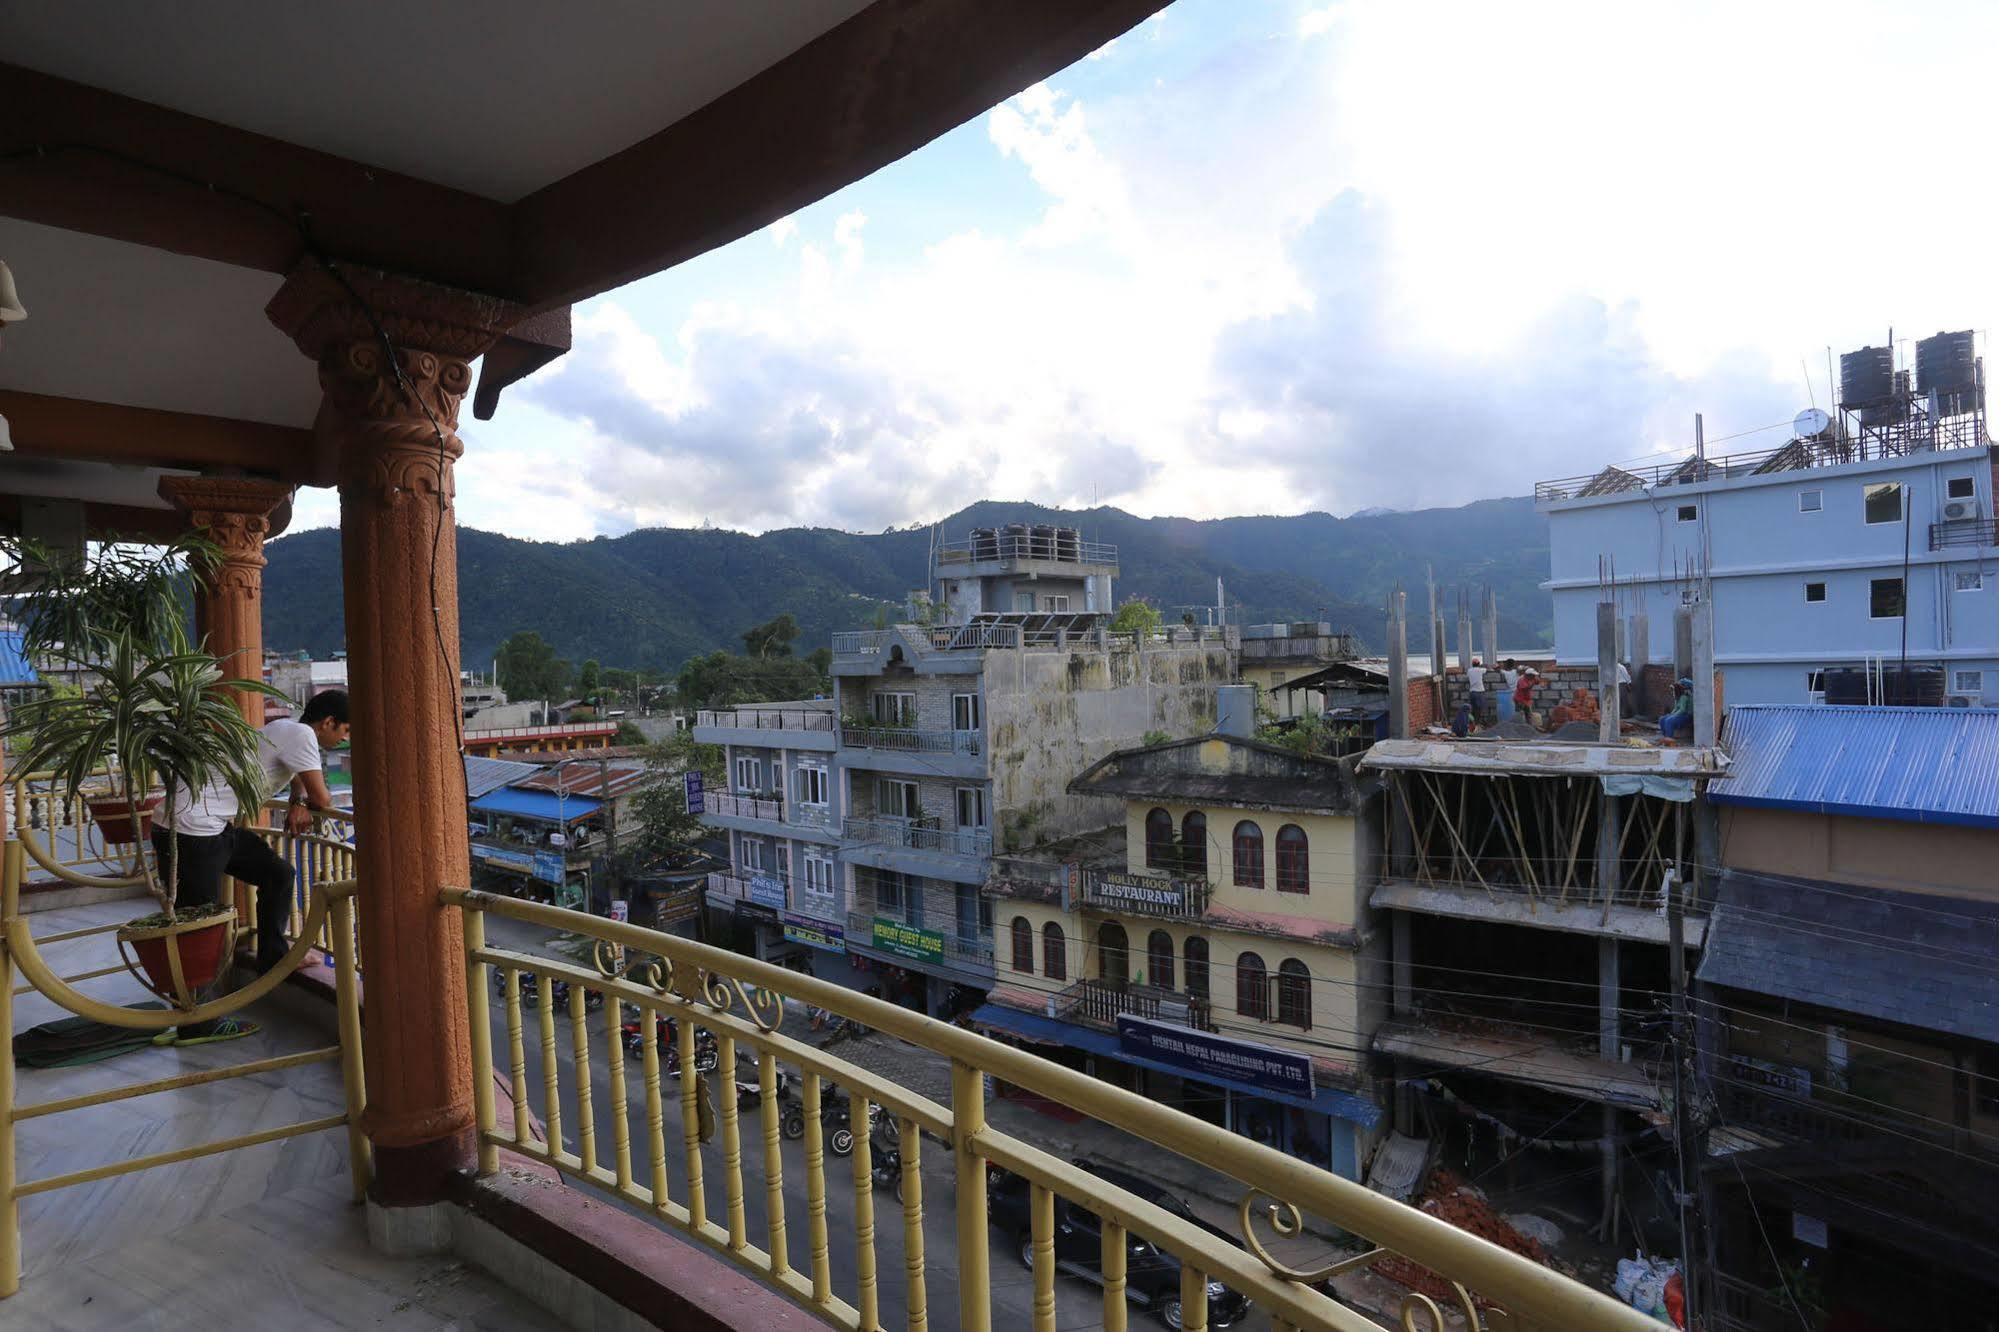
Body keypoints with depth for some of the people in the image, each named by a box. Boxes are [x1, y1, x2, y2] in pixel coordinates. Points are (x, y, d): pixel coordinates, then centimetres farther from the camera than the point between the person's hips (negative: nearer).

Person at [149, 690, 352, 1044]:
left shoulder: (288, 730, 14)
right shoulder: (300, 734, -15)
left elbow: (299, 777, 29)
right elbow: (322, 799, -12)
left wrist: (298, 805, 7)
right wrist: (306, 803, 11)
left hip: (215, 826, 10)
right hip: (189, 831, -10)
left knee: (277, 873, 15)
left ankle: (272, 959, 25)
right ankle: (196, 1024, 5)